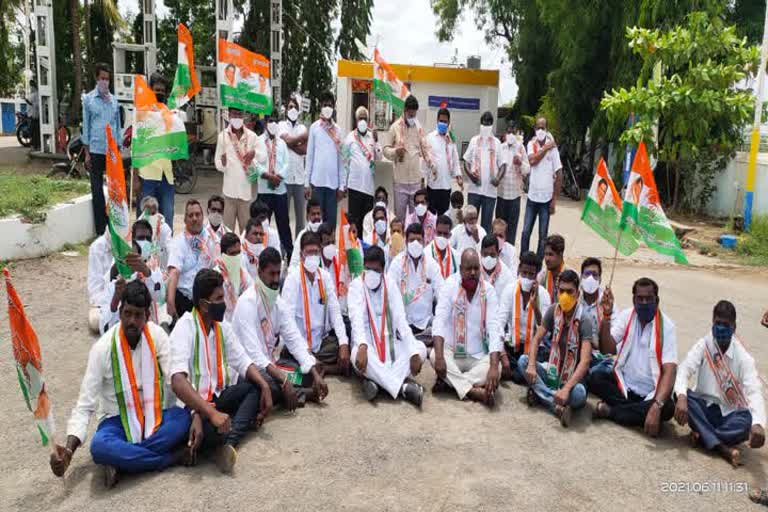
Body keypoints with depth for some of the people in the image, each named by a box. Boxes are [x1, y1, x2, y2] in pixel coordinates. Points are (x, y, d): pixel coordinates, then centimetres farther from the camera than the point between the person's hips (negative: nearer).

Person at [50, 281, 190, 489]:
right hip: (118, 420, -1)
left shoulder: (157, 335, -8)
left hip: (154, 416, 2)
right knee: (99, 447, -35)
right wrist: (69, 449, -27)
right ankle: (175, 456, -24)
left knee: (184, 417, -31)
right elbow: (85, 406, -13)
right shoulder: (102, 348, -14)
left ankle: (122, 461, -24)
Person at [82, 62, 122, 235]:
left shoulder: (113, 99, 11)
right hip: (96, 151, -2)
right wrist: (86, 152, -3)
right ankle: (101, 230, 6)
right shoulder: (88, 99, 4)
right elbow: (86, 125, 2)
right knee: (97, 190, 1)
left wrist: (119, 148, 8)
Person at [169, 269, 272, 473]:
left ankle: (229, 441, -26)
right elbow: (178, 381, -29)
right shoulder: (184, 328, -17)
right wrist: (211, 413, -38)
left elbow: (242, 362, 6)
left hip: (216, 398, 8)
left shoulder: (222, 326, 5)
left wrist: (265, 387, -13)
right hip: (192, 405, -8)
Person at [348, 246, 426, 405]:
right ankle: (403, 387, -37)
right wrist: (362, 346, -41)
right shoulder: (356, 285, -5)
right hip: (367, 345, -3)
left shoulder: (390, 284, 2)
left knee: (420, 348, -20)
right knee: (358, 354, -37)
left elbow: (400, 319, -7)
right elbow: (356, 318, -22)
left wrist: (414, 352, -20)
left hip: (389, 345, 3)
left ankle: (377, 380, -30)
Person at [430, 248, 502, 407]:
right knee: (434, 355, -31)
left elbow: (493, 328, -16)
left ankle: (450, 381, -21)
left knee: (496, 368, -27)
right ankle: (474, 391, -31)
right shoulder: (450, 286, -8)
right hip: (452, 353, -1)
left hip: (478, 357, 1)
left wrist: (493, 367, -29)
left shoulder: (489, 291, -6)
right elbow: (440, 320, -18)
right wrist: (439, 355, -33)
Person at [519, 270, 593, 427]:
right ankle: (558, 406, -27)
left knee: (578, 394, -38)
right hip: (552, 373, 5)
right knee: (523, 361, -20)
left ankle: (539, 393, -16)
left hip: (572, 378, -5)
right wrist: (532, 365, -22)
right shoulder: (553, 311, -3)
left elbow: (584, 361, -27)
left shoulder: (585, 321, -19)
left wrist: (566, 389, -39)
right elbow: (537, 339, -2)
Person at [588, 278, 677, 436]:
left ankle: (609, 411, -19)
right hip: (624, 385, 2)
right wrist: (606, 315, -26)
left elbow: (669, 371, -21)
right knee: (595, 378, -24)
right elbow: (607, 349, -14)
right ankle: (639, 412, -17)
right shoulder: (626, 316, -2)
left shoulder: (666, 326, -11)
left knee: (667, 408, -33)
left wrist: (656, 406, -36)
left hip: (650, 393, -2)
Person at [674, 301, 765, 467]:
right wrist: (682, 397, -44)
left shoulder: (744, 358, -12)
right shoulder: (703, 346, -8)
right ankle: (723, 448, -34)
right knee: (683, 396, -31)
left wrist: (758, 424, -45)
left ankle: (702, 435, -22)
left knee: (749, 420, -34)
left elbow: (754, 392, -25)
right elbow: (683, 371, -21)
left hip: (728, 414, -1)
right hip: (703, 408, 1)